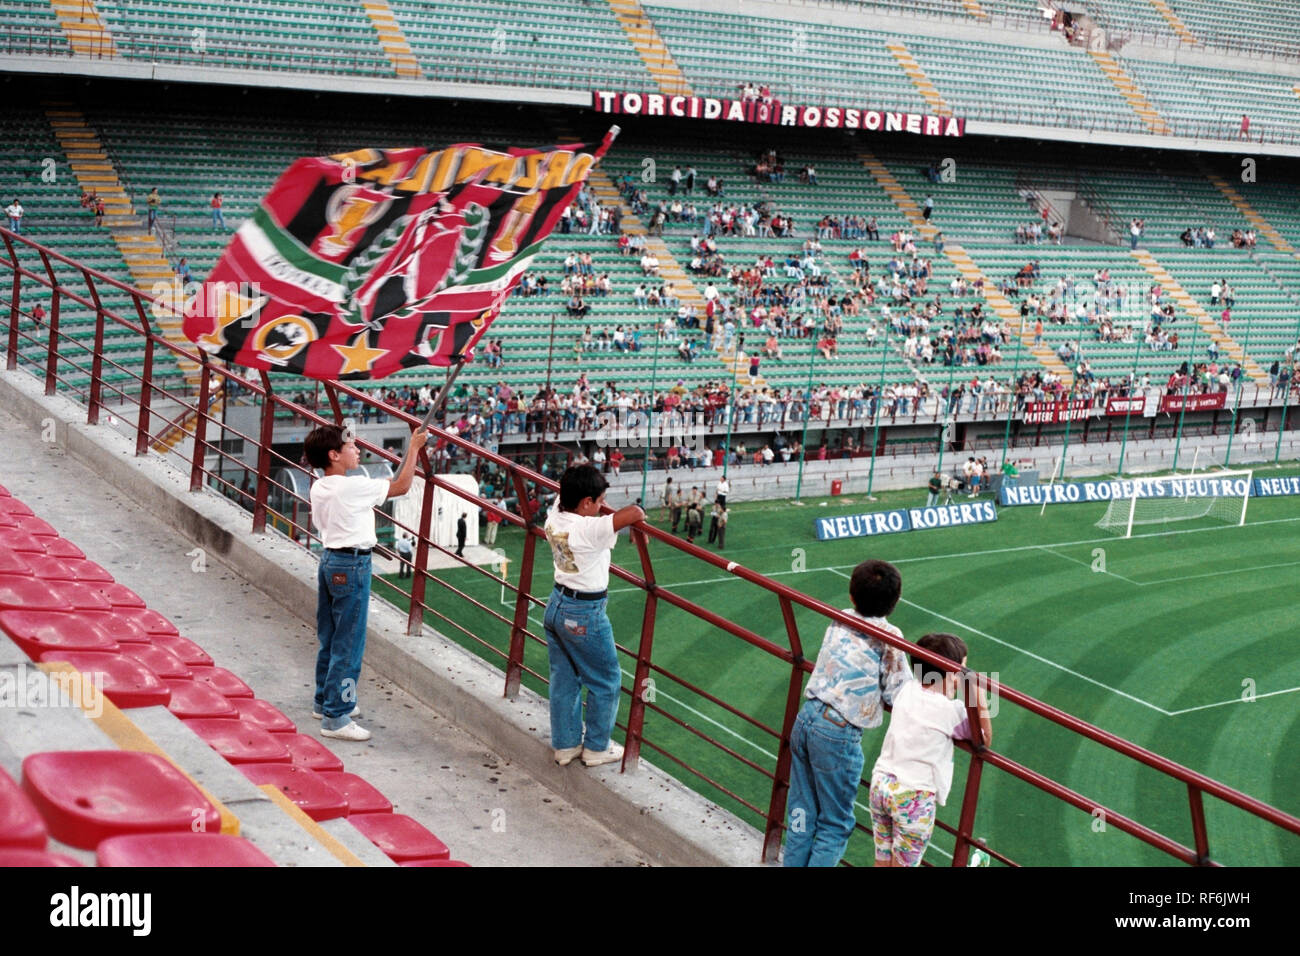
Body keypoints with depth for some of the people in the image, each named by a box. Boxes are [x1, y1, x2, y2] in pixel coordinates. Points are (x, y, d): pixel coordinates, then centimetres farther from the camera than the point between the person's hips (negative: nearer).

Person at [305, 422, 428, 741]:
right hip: (352, 566, -9)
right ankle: (335, 718, -3)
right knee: (348, 645, -4)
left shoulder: (319, 488, 6)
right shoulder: (353, 487, -19)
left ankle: (325, 700, 33)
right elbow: (401, 486, -12)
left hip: (329, 560, 9)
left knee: (329, 639, 20)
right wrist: (414, 447, -1)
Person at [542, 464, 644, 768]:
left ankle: (565, 745, 29)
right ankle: (597, 748, 22)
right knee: (606, 682, 12)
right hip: (585, 615, -8)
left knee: (563, 679, 18)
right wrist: (638, 515, -9)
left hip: (557, 606, 8)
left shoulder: (554, 519, -4)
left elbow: (563, 501, 18)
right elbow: (633, 513, -32)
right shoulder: (591, 530, -27)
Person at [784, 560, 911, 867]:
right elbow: (897, 695, -7)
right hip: (838, 734, -6)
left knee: (802, 812, 17)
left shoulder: (840, 621, 7)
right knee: (835, 824, 9)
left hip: (806, 718, 6)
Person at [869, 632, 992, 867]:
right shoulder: (953, 710, -12)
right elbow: (985, 740, 1)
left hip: (880, 783, 6)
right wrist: (981, 701, -8)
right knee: (904, 864, 8)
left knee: (882, 861, 18)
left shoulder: (906, 690, 4)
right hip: (915, 795, -6)